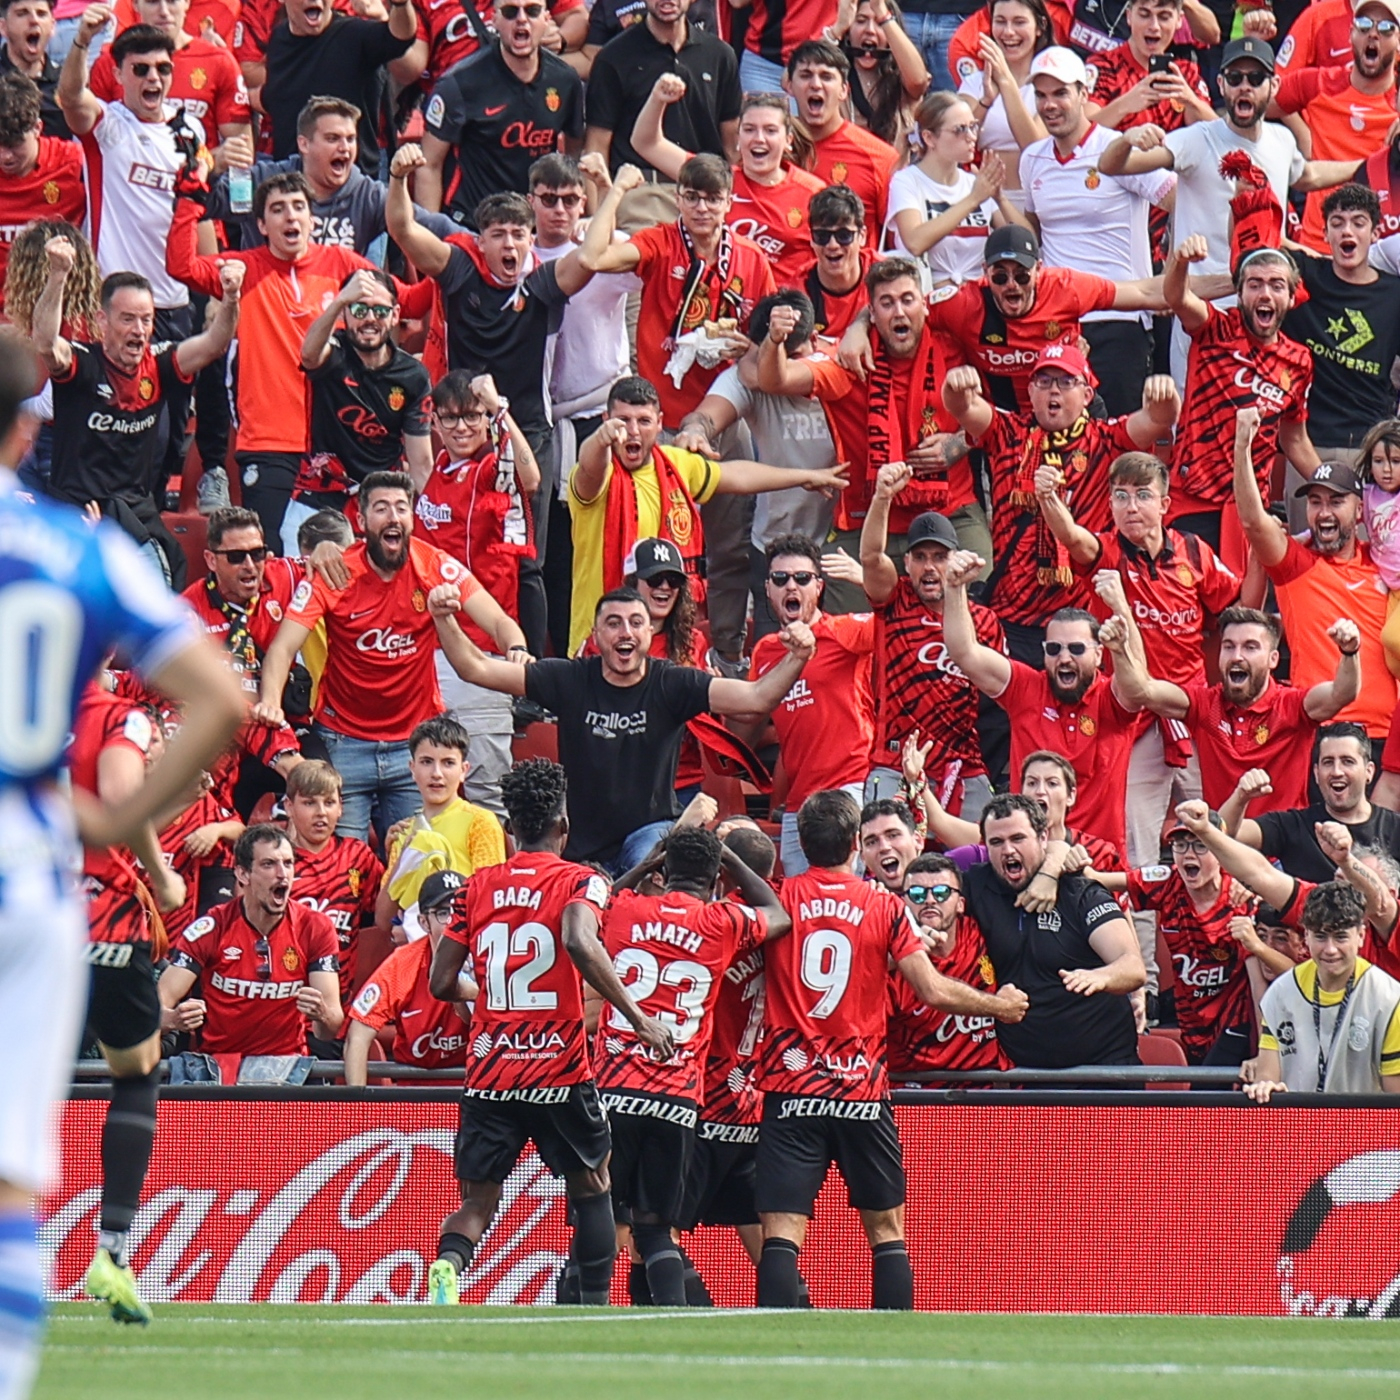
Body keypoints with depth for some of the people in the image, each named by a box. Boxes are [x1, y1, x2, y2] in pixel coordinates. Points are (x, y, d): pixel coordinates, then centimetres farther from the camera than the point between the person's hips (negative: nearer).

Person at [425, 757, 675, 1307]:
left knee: (477, 1204, 7)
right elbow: (580, 942, -26)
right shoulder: (579, 882, -4)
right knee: (592, 1190, 18)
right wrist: (639, 1019, -23)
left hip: (488, 1073, 3)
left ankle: (447, 1268, -26)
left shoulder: (479, 887, 7)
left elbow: (441, 983, 8)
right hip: (559, 1071, -3)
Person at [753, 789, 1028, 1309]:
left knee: (781, 1232, -6)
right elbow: (934, 992, -2)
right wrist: (1001, 1005, 13)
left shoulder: (777, 901, 1)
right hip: (863, 1090, 0)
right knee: (887, 1229, 12)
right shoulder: (885, 907, 0)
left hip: (790, 1089, 0)